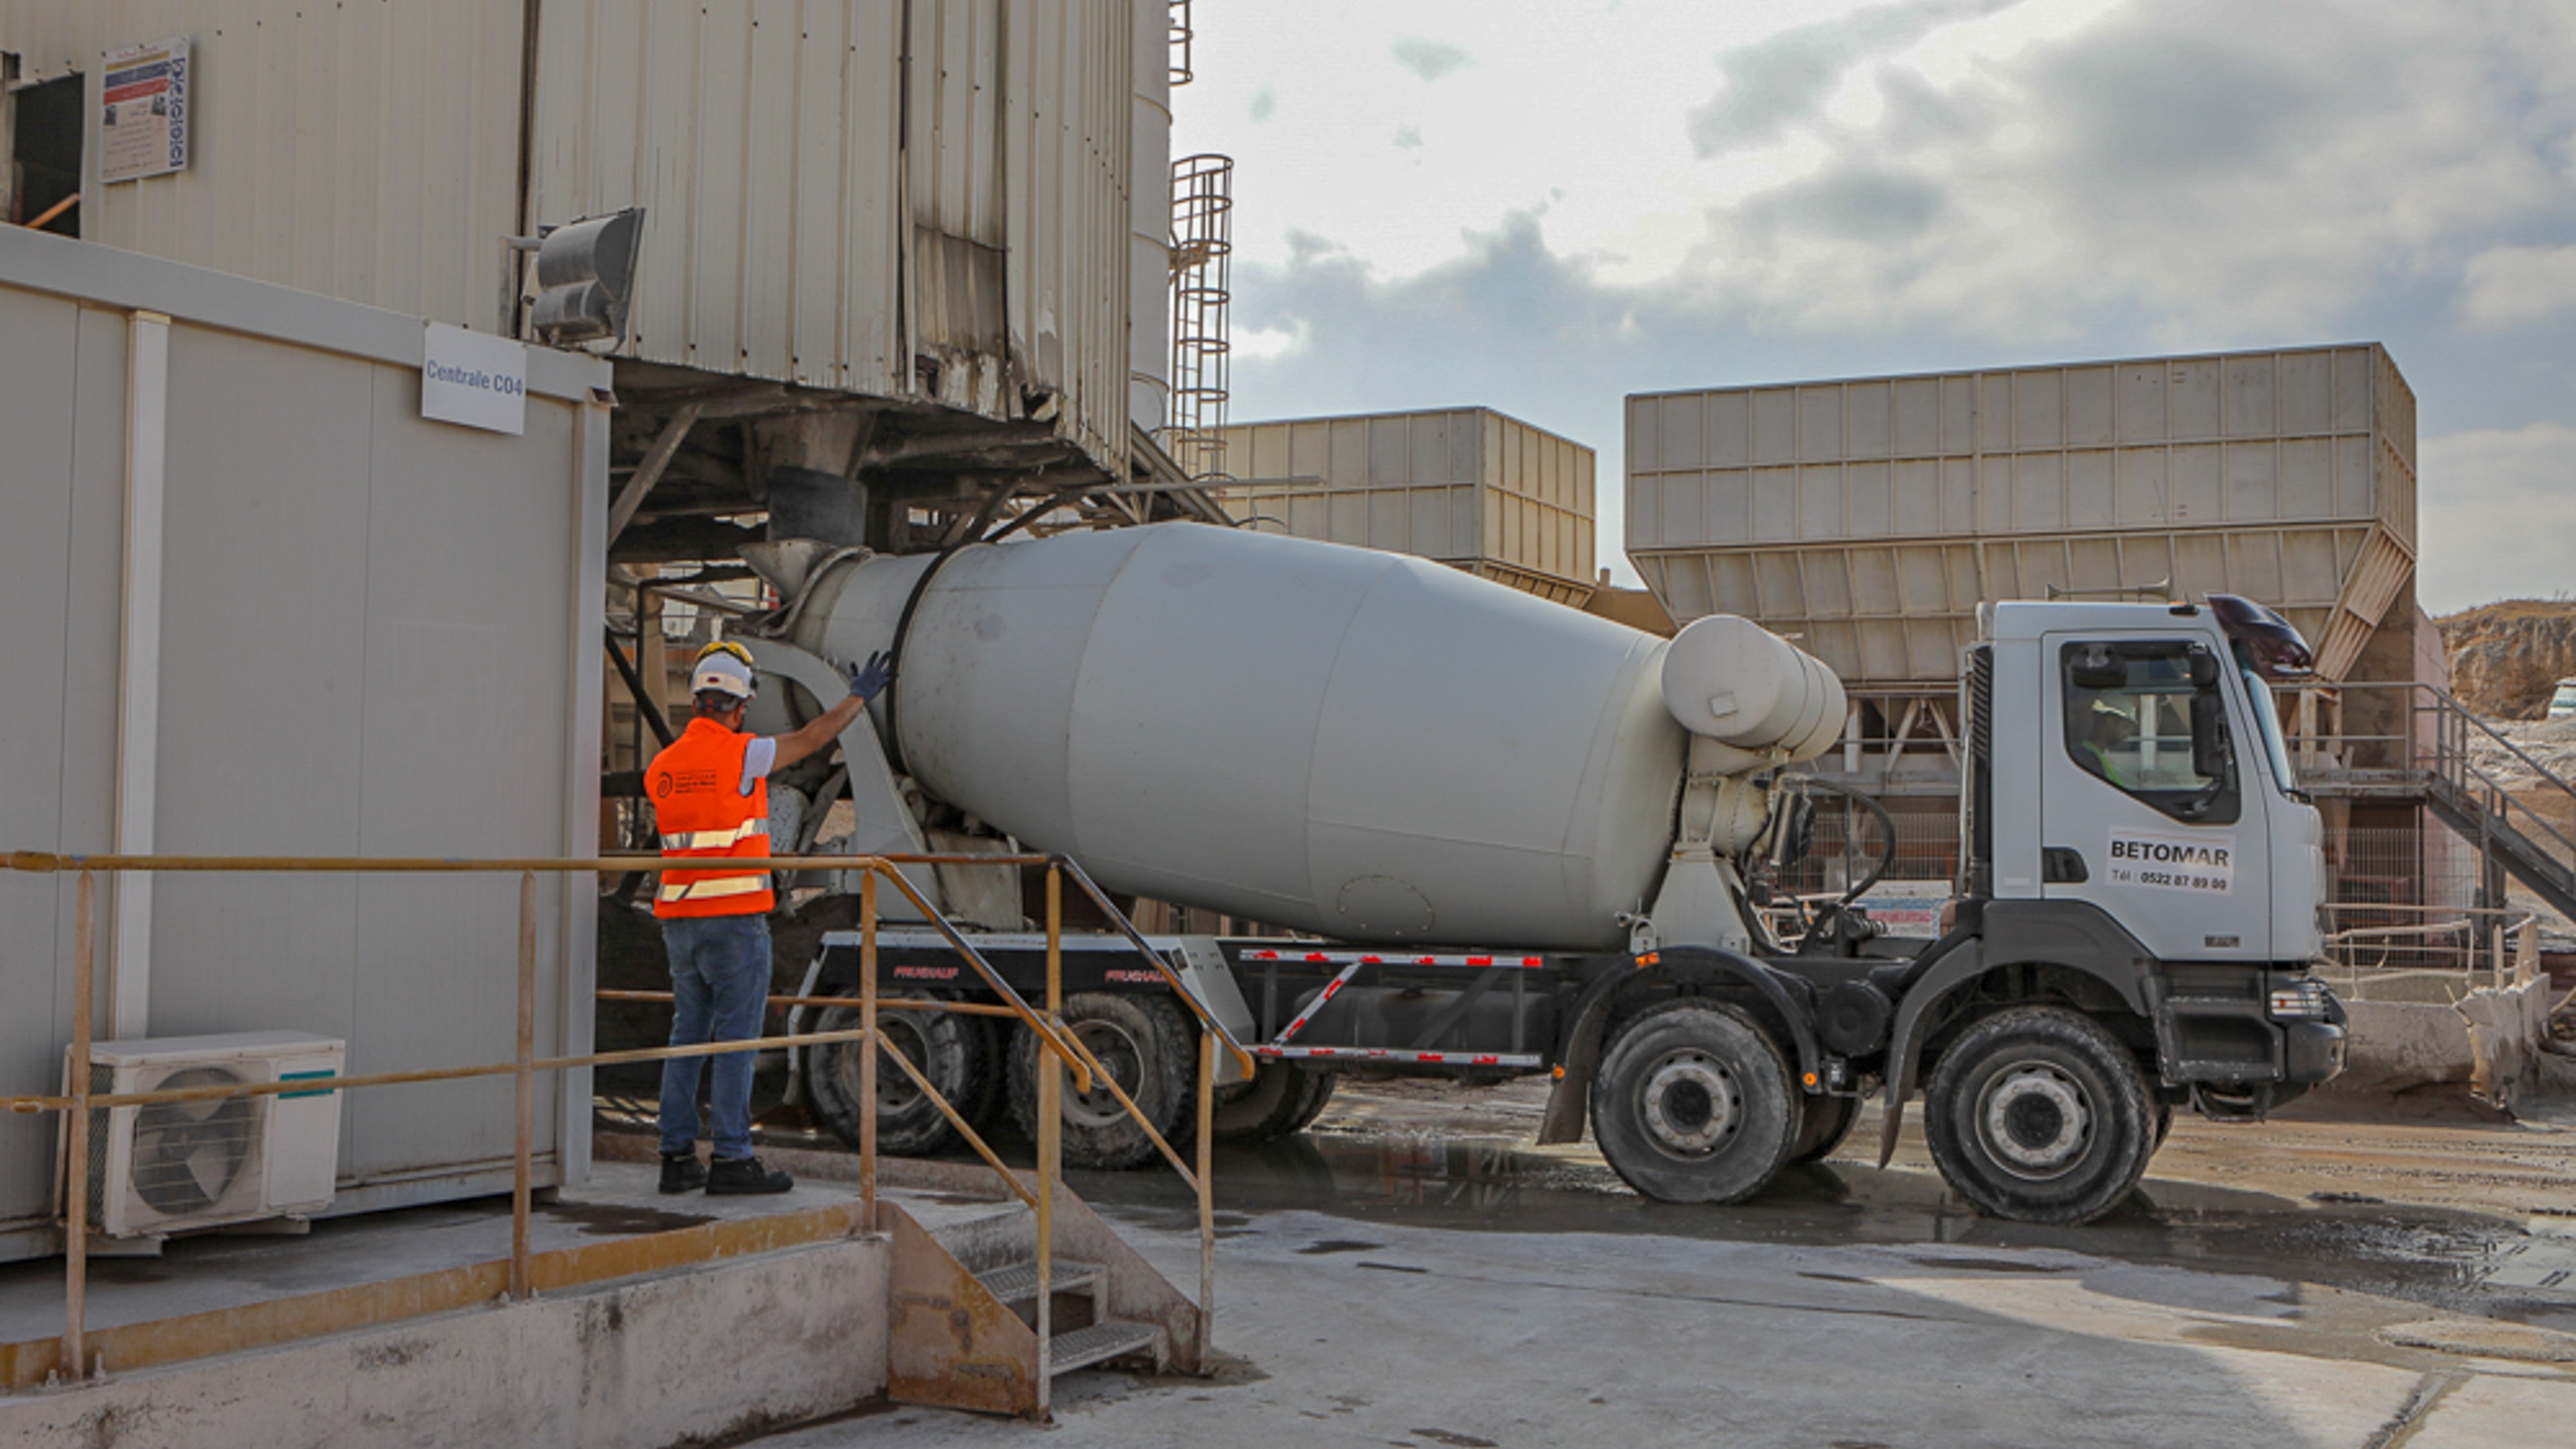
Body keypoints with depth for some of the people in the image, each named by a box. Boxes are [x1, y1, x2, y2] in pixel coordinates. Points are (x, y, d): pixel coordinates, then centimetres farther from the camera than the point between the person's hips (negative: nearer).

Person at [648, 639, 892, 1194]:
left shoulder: (663, 765, 8)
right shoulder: (742, 754, -9)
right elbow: (813, 737, 3)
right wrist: (860, 696, 18)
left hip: (678, 917, 6)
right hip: (736, 918, -6)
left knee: (687, 1037, 11)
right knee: (737, 1039, -2)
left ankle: (678, 1156, 13)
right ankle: (731, 1159, -2)